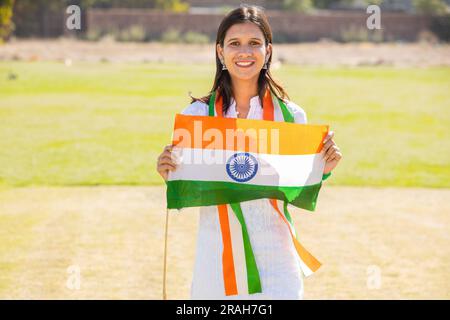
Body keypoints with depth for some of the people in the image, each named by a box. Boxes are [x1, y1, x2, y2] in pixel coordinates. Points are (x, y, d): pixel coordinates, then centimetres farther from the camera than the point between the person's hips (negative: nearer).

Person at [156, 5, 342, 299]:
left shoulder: (291, 115, 1)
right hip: (216, 257, 0)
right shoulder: (197, 114, 0)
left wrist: (323, 170, -9)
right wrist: (169, 174, -14)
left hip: (275, 262, 0)